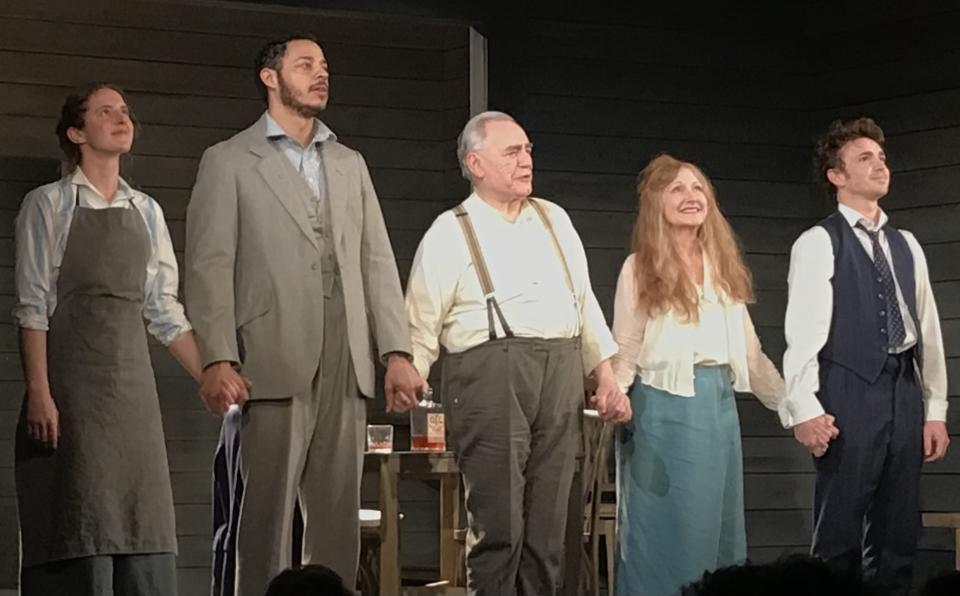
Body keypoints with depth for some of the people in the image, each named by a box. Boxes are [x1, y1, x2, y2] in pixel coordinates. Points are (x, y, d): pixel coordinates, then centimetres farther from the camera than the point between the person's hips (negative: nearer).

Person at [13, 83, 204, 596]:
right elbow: (33, 306, -6)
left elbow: (165, 312, 13)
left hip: (131, 379, 5)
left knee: (141, 527, 1)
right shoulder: (49, 204, 1)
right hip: (72, 378, -5)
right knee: (80, 531, -6)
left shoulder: (146, 211, 14)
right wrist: (39, 393, -15)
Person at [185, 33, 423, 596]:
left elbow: (378, 262, 15)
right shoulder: (229, 161, 5)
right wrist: (217, 359, -13)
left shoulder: (350, 164, 20)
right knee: (269, 508, -4)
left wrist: (397, 352, 4)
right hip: (275, 360, -5)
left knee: (340, 511, 5)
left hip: (345, 362, 5)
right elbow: (210, 267, -2)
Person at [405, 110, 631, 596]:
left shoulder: (554, 220, 18)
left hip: (561, 374, 5)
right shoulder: (449, 234, 3)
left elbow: (586, 302, 20)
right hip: (489, 373, -5)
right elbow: (421, 328, 1)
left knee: (547, 527, 5)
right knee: (498, 525, -8)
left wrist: (607, 377, 13)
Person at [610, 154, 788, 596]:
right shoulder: (641, 268, -1)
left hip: (719, 403, 5)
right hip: (665, 405, -5)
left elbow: (750, 352, 15)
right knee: (668, 527, -2)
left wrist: (792, 403, 11)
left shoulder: (722, 266, 12)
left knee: (717, 525, 7)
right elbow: (625, 352, -1)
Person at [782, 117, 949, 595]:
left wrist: (935, 411, 11)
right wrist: (805, 409, -16)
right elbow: (802, 330, -8)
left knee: (897, 535, 8)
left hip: (904, 390, 6)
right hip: (850, 393, -6)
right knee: (839, 533, -4)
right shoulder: (819, 243, -1)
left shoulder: (907, 246, 16)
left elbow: (928, 331, 16)